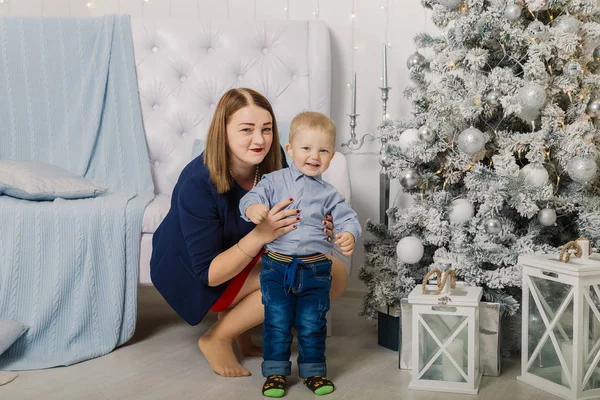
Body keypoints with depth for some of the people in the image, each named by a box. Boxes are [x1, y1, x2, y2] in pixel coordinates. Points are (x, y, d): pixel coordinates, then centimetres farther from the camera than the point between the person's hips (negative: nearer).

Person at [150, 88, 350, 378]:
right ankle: (217, 339, -7)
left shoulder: (272, 163, -16)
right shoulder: (197, 183, -31)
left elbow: (287, 229, -4)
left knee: (335, 274, -9)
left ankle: (237, 325, 2)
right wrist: (260, 235, -43)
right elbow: (210, 274, -28)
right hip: (190, 274, -6)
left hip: (244, 257, 6)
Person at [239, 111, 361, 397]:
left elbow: (347, 217, 1)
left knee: (312, 325, 10)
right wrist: (253, 208, -33)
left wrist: (349, 235, -22)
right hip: (277, 266, -1)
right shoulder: (275, 181, 0)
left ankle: (313, 371, 27)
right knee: (277, 323, 4)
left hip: (315, 269, 1)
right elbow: (253, 197, -9)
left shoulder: (328, 193, 4)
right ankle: (275, 372, 19)